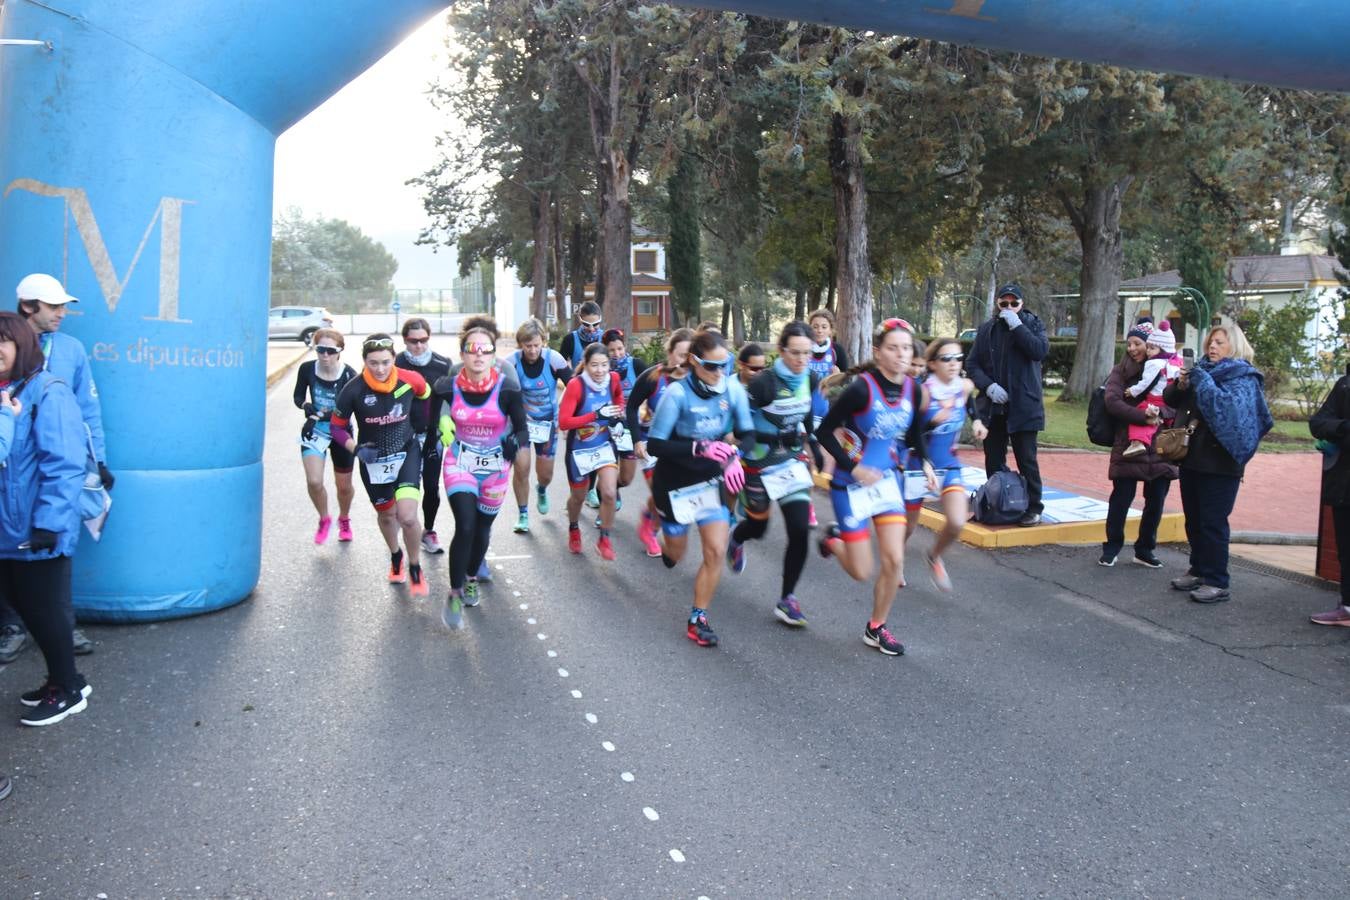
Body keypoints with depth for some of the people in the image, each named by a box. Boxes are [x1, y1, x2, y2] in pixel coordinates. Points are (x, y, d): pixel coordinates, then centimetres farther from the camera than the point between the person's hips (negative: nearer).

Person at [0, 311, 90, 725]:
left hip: (37, 532, -7)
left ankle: (69, 689, 21)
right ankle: (62, 679, 32)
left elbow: (63, 464, -20)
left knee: (44, 610, 4)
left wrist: (48, 523, -23)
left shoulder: (47, 392, -14)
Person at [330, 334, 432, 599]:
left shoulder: (410, 380, -17)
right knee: (386, 515, 21)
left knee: (407, 516, -18)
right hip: (373, 458, 1)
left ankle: (415, 570, 8)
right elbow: (337, 427, -7)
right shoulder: (353, 390, -20)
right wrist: (356, 449, -21)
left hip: (407, 452, -1)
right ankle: (396, 558, 52)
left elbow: (427, 395, 7)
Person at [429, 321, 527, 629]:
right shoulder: (448, 387, -14)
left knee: (482, 529, 16)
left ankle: (471, 579, 45)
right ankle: (454, 595, -2)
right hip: (459, 463, -1)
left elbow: (522, 429, -15)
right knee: (465, 527, -18)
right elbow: (434, 416, 7)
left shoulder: (507, 390, -18)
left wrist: (515, 442, -34)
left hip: (495, 468, 1)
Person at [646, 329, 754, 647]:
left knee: (716, 552, -7)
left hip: (711, 480, 3)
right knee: (675, 555, 15)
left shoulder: (733, 389, -14)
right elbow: (655, 445, -25)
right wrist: (700, 447, -38)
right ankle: (666, 544, 55)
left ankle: (698, 619, 11)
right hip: (676, 483, -3)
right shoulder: (677, 393, -25)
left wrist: (735, 457, -25)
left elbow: (747, 433, -3)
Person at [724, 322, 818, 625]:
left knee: (800, 530, -7)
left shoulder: (810, 379, -5)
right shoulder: (764, 382, -23)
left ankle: (786, 599, 7)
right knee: (758, 527, 14)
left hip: (792, 463, 4)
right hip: (759, 464, -4)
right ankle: (736, 537, 54)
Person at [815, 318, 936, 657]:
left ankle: (876, 628, 19)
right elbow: (825, 431, -15)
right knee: (861, 572, 1)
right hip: (851, 484, -5)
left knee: (894, 561, -2)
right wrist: (854, 467, -19)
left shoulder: (914, 390, -4)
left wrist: (924, 462, -2)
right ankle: (833, 539, 34)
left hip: (887, 479, 5)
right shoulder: (861, 388, -23)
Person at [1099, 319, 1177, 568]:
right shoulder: (1121, 371, 4)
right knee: (1122, 496, -2)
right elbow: (1113, 402, -9)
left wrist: (1160, 412, -19)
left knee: (1156, 501, 7)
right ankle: (1112, 548, 13)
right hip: (1129, 445, -2)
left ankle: (1145, 549, 21)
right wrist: (1143, 415, -19)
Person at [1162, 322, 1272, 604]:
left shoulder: (1243, 377, -5)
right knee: (1193, 520, 13)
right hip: (1192, 457, 7)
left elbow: (1229, 405, -23)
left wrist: (1202, 381, -24)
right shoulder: (1203, 370, 11)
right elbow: (1170, 399, 12)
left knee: (1213, 523, -5)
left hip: (1219, 462, -6)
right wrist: (1180, 385, -7)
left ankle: (1217, 583, 0)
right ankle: (1199, 570, 25)